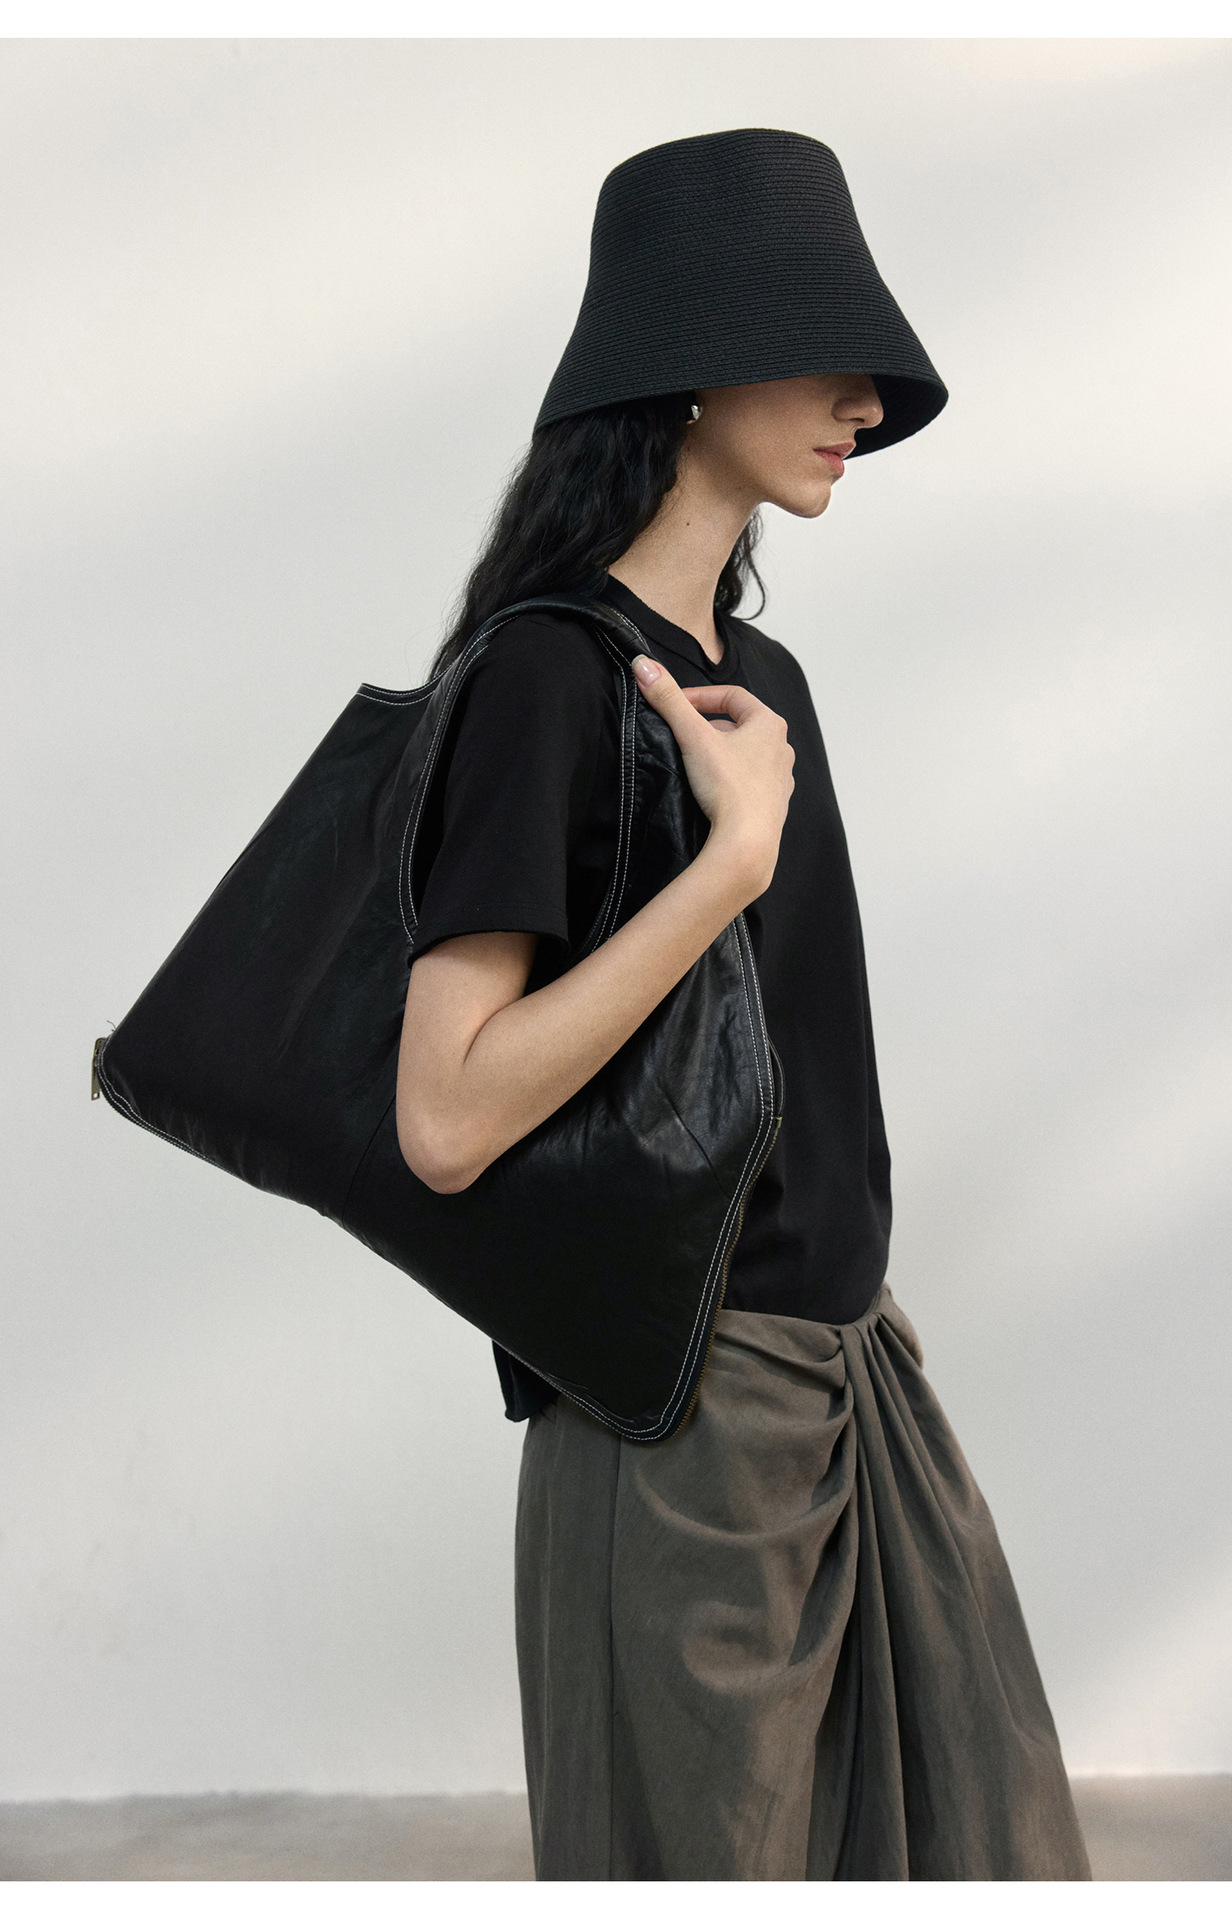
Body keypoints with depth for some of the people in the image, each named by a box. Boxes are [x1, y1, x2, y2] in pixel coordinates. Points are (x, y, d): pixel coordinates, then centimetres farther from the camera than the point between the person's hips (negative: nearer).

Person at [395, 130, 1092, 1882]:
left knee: (987, 1840, 17)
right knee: (709, 1856, 9)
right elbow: (449, 1119, -25)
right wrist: (739, 849, -24)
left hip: (856, 1377, 8)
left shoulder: (761, 673, 10)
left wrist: (852, 1289, 16)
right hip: (684, 1407, -8)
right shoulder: (547, 670, -16)